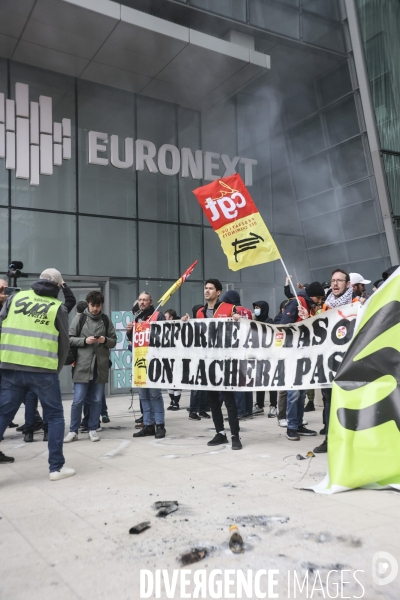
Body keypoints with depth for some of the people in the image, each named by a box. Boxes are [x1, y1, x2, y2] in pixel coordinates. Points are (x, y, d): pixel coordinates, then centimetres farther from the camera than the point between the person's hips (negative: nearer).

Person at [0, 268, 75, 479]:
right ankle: (56, 467, 14)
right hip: (43, 370, -3)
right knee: (55, 416, 11)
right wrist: (57, 368, 20)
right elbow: (64, 344, 7)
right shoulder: (57, 307, 4)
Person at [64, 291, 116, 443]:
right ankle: (73, 431, 15)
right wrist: (85, 341, -15)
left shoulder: (106, 320, 7)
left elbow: (114, 341, 9)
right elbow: (69, 339, 0)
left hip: (101, 366, 2)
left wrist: (105, 340, -12)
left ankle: (92, 429, 20)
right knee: (78, 400, 1)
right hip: (82, 365, -2)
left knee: (97, 400, 8)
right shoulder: (79, 318, 1)